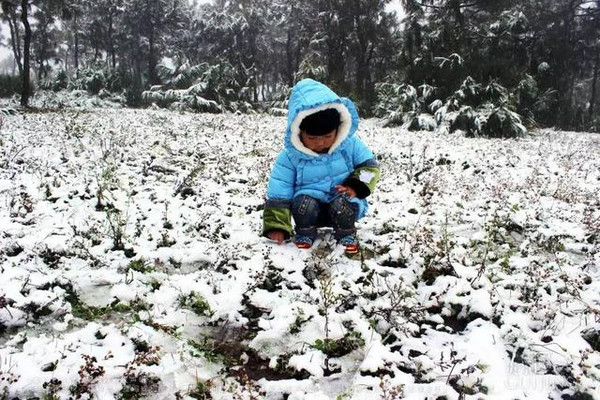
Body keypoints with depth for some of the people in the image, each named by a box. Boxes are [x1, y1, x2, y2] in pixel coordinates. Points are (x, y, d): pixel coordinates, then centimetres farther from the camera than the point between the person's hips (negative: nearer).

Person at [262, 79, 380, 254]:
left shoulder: (350, 143, -9)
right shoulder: (290, 156, -12)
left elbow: (370, 166, 1)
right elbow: (278, 194, -11)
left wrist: (355, 186, -18)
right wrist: (277, 226, -20)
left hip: (345, 205, 0)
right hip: (311, 208, 0)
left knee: (341, 202, -33)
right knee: (303, 202, -32)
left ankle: (346, 234, -1)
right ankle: (305, 234, 0)